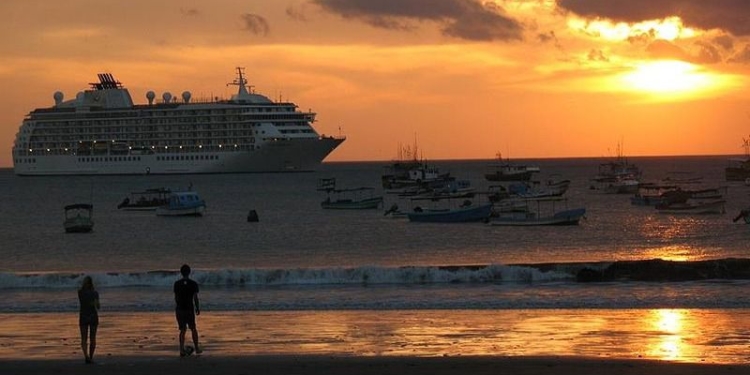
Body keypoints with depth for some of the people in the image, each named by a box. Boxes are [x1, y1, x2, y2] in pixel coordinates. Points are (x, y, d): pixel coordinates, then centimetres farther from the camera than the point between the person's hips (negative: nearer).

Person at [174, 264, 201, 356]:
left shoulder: (177, 284, -1)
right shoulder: (193, 284, -7)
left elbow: (176, 297, 6)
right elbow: (195, 298, -7)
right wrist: (198, 308, 5)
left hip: (179, 309, 2)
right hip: (190, 309, -2)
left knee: (182, 330, 7)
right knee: (193, 329, 13)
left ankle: (182, 350, 0)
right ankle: (197, 348, 23)